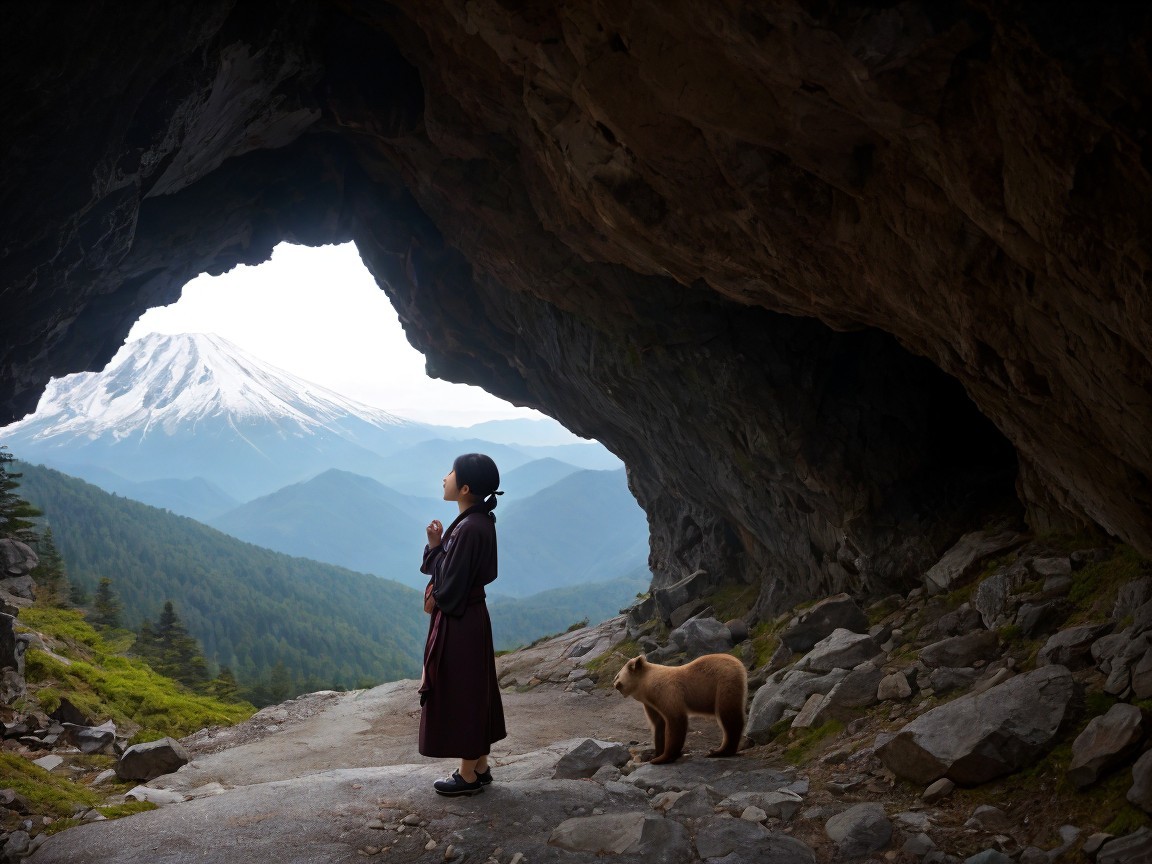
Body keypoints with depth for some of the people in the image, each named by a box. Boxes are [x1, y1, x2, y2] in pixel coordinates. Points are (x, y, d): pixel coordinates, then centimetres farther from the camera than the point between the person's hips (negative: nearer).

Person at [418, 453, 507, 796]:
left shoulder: (469, 529, -23)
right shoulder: (477, 521, 7)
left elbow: (450, 585, -23)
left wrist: (435, 546, -11)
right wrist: (438, 545, -3)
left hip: (458, 624, -10)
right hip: (470, 617, 10)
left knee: (460, 694, 2)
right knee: (474, 691, 17)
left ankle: (468, 776, 15)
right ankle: (480, 767, 29)